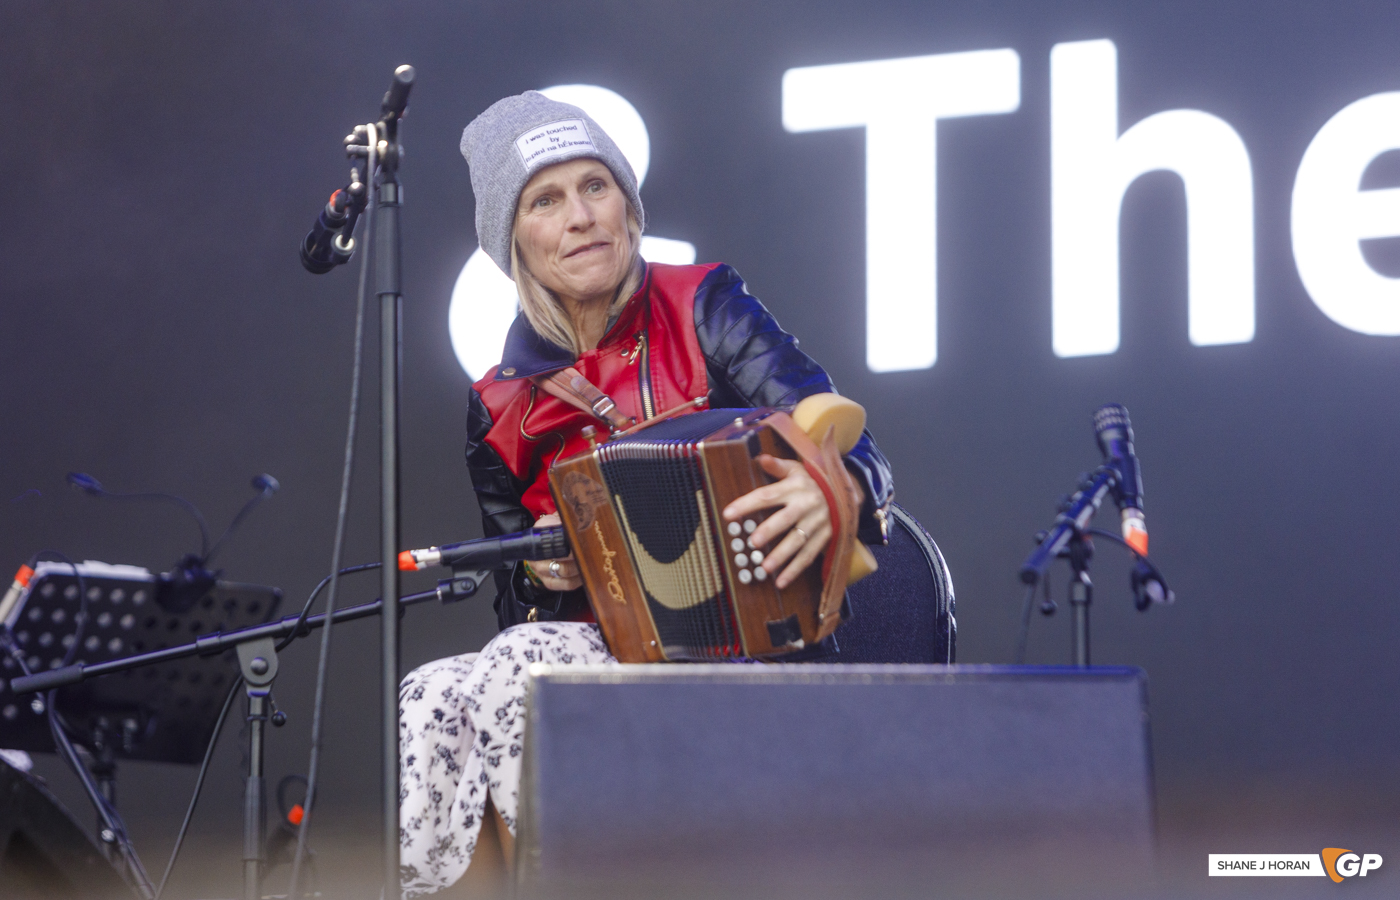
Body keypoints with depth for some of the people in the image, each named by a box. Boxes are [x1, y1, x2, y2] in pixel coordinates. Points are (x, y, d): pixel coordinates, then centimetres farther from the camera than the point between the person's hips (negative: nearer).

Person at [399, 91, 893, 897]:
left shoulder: (703, 311, 1)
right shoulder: (501, 411, 11)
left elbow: (852, 451, -10)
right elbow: (516, 605, 18)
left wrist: (831, 492, -35)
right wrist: (543, 573, -6)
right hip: (585, 642, 4)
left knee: (519, 671, -30)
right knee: (429, 701, -26)